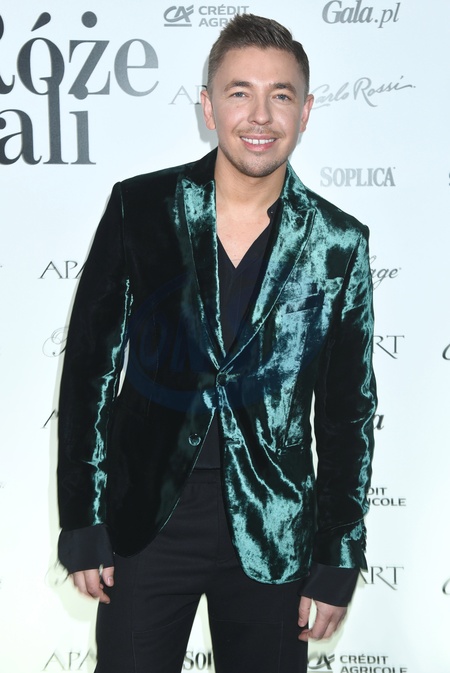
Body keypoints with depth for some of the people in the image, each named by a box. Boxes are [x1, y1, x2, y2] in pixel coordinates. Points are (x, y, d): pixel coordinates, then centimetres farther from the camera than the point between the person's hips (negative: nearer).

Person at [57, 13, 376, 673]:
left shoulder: (338, 244, -3)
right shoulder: (140, 207, -5)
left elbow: (348, 412, 2)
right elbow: (90, 365, -1)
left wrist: (338, 565, 2)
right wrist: (82, 527, -2)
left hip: (272, 533, 1)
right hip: (144, 520, 0)